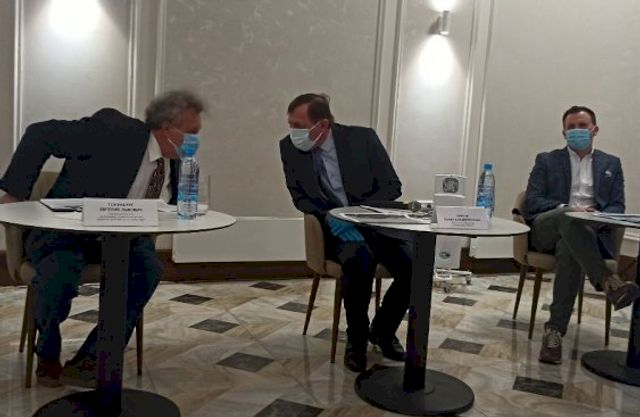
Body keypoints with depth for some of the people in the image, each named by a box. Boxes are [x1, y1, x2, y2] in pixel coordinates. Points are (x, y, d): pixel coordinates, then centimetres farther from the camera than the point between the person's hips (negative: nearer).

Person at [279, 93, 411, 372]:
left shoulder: (362, 138, -9)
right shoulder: (290, 147, -5)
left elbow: (392, 186, -6)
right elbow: (300, 197, 3)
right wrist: (329, 217, -16)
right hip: (335, 229, -1)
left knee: (414, 267, -23)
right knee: (359, 261, -34)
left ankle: (383, 329, 7)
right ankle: (357, 337, -8)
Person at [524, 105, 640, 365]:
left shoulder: (611, 164, 22)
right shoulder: (547, 160, 17)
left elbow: (617, 207, 12)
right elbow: (532, 202, 5)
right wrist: (567, 209, -12)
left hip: (591, 232, 1)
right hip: (547, 229, 0)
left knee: (569, 248, -37)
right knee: (570, 218, -38)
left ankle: (555, 330, -37)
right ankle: (608, 282, -49)